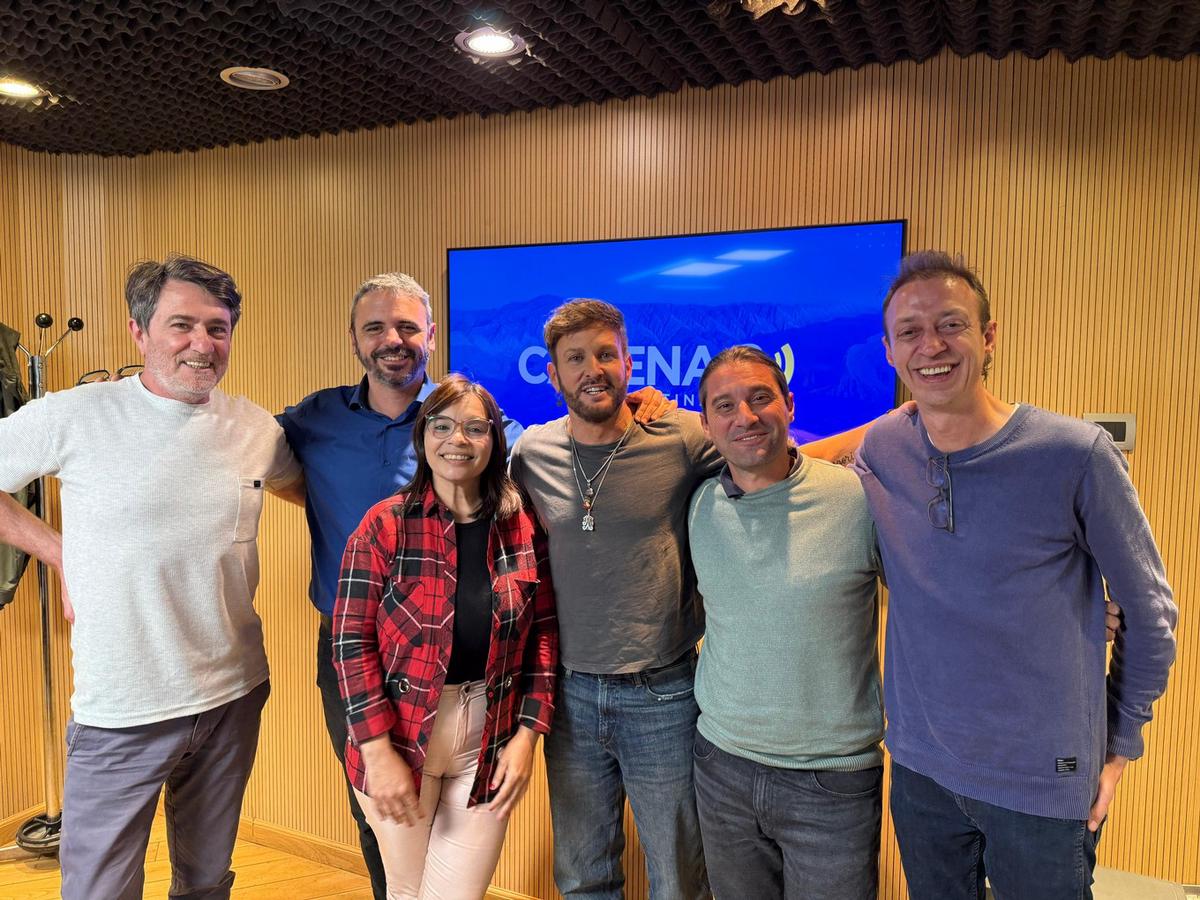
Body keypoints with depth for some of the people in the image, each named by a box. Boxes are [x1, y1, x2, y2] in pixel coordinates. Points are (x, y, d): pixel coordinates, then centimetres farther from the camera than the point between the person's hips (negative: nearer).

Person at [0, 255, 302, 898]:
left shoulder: (256, 429, 0)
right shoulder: (74, 417, -11)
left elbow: (303, 486, 20)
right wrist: (59, 552, -4)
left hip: (234, 698, 4)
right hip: (121, 712, -3)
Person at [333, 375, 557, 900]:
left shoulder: (521, 529, -1)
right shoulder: (386, 524, -9)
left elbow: (543, 633, 2)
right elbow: (351, 640, -10)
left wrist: (527, 733, -4)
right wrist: (378, 751, -14)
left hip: (489, 742, 2)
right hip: (400, 736, -1)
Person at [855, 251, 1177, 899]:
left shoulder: (1075, 453, -16)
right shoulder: (881, 448, -6)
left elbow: (1149, 611, -5)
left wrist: (1119, 744, 0)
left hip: (1046, 782, -3)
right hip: (918, 769, 3)